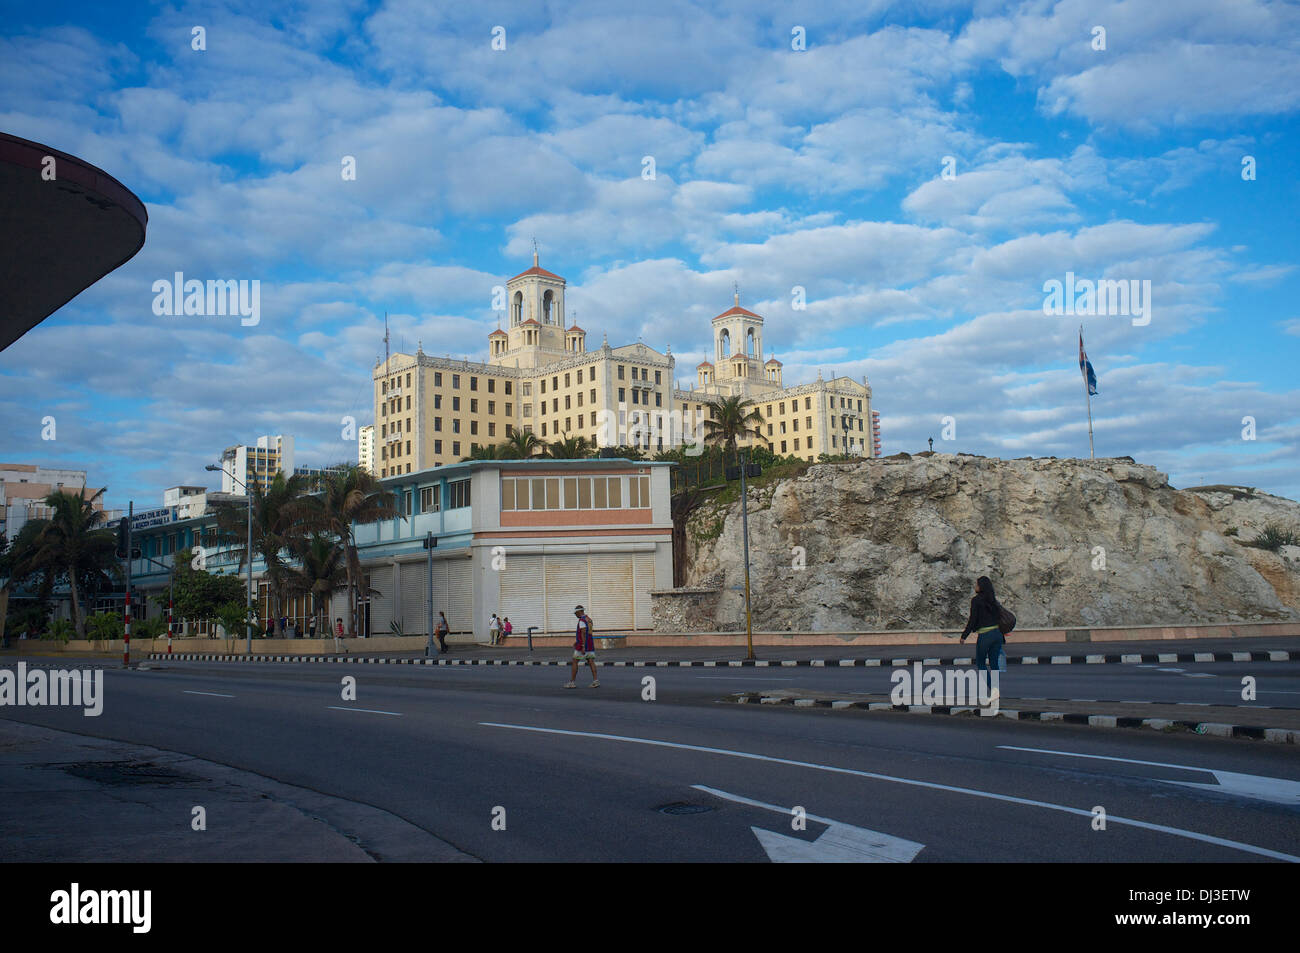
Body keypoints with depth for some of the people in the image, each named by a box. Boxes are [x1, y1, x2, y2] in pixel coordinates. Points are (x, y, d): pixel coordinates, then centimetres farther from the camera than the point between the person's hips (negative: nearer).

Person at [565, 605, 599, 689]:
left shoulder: (582, 620, -14)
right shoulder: (589, 620, 16)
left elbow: (583, 633, -21)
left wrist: (583, 647, -24)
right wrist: (576, 641, 34)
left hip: (582, 644, -9)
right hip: (590, 644, 9)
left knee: (574, 662, 0)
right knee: (591, 662, 2)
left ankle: (572, 682, 2)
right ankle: (595, 681, -9)